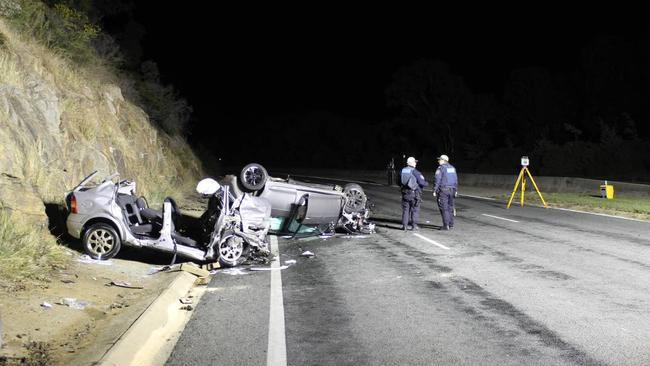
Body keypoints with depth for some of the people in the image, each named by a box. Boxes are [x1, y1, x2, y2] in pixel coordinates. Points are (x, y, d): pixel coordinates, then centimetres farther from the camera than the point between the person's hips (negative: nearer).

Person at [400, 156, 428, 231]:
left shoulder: (402, 171, 5)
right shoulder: (415, 172, -11)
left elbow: (399, 182, 13)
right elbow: (422, 182, -13)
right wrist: (426, 183, 8)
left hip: (405, 193, 5)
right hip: (414, 193, -5)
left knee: (405, 209, 10)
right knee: (415, 209, 5)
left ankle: (404, 225, 8)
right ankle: (414, 225, 5)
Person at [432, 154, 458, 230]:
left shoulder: (441, 168, -9)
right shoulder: (452, 168, 12)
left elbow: (437, 180, -14)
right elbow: (456, 180, 16)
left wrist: (434, 190, -10)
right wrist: (456, 190, 22)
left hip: (443, 190, -7)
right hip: (452, 190, 7)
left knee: (444, 208, -4)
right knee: (450, 207, 14)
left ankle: (446, 225, -6)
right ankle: (451, 224, 17)